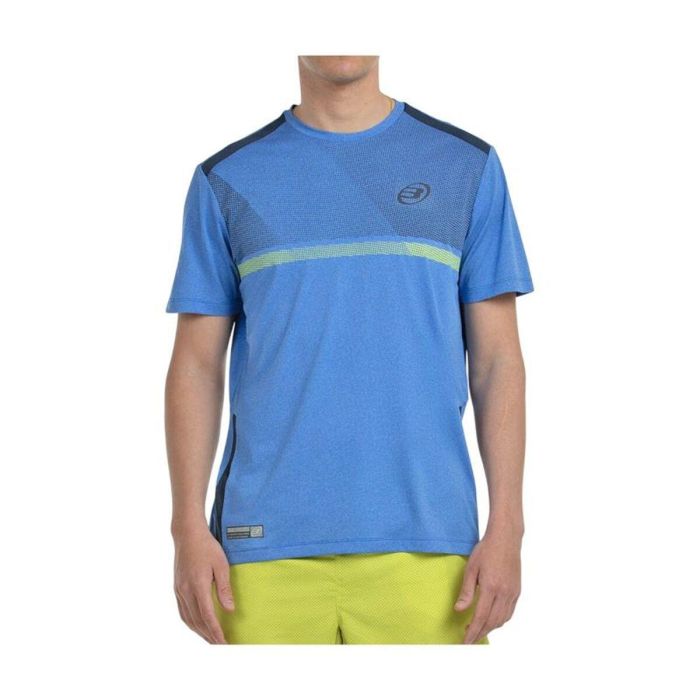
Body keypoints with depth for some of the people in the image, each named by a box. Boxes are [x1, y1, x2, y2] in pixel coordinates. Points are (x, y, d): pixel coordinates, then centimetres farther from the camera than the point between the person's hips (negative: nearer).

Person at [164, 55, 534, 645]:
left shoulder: (468, 167, 8)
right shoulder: (227, 180, 9)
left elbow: (497, 359, 5)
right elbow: (197, 365, 7)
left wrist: (506, 525, -3)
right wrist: (189, 527, -3)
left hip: (424, 543, 0)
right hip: (265, 545, 1)